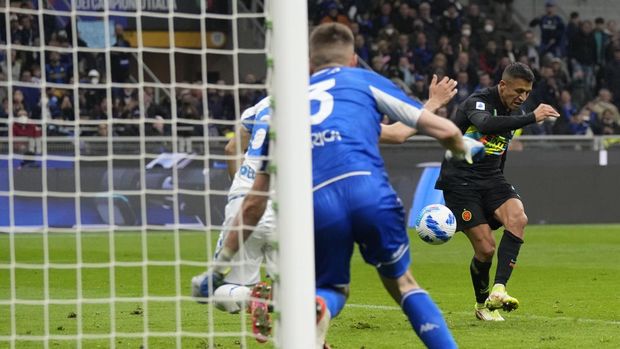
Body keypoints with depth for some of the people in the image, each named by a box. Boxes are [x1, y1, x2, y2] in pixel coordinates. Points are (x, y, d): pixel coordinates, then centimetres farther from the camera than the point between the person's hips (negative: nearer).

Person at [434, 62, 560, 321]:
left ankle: (498, 291, -28)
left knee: (517, 218, -24)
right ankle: (482, 304, 14)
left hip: (491, 179, 6)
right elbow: (486, 125, -41)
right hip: (460, 181, -6)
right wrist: (532, 118, -43)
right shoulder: (478, 102, -16)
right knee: (486, 248, -12)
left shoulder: (515, 113, 9)